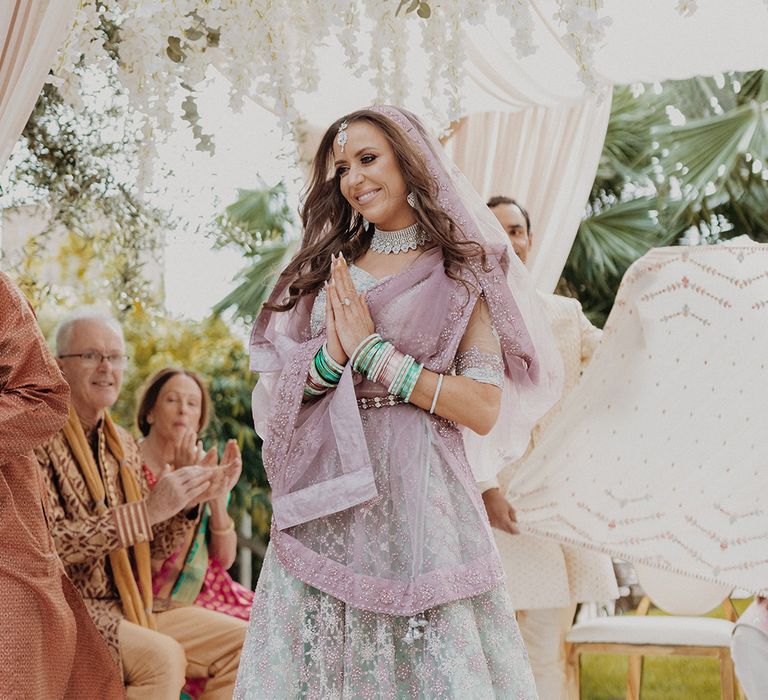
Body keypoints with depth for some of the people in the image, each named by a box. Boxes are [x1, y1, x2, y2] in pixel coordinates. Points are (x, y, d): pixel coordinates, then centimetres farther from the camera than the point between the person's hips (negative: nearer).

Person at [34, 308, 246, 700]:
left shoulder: (123, 445, 14)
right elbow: (46, 544, -21)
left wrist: (194, 500, -2)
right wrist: (146, 510, -25)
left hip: (130, 608, 8)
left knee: (239, 641, -6)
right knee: (162, 657, -31)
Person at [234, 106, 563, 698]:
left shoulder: (463, 273, 2)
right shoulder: (328, 268, 14)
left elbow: (484, 410, -9)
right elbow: (279, 395, 11)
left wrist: (372, 351, -9)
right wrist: (331, 356, -9)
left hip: (414, 502, -3)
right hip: (324, 505, 4)